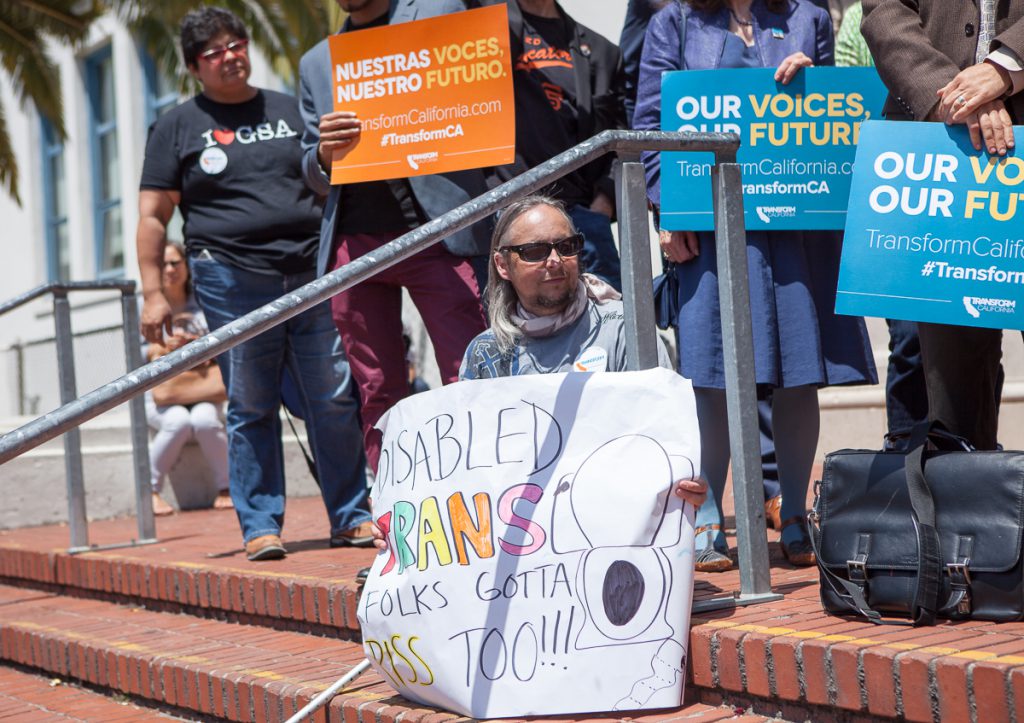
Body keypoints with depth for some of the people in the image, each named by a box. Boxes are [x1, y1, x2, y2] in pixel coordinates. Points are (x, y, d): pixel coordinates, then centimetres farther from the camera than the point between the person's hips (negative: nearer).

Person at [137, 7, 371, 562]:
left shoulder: (289, 110, 18)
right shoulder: (177, 128, 9)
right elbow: (153, 216, 5)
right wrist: (153, 292, -2)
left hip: (310, 275, 2)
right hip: (232, 281, -2)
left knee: (334, 402, 1)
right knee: (251, 410, 1)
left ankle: (351, 517, 10)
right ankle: (260, 526, 8)